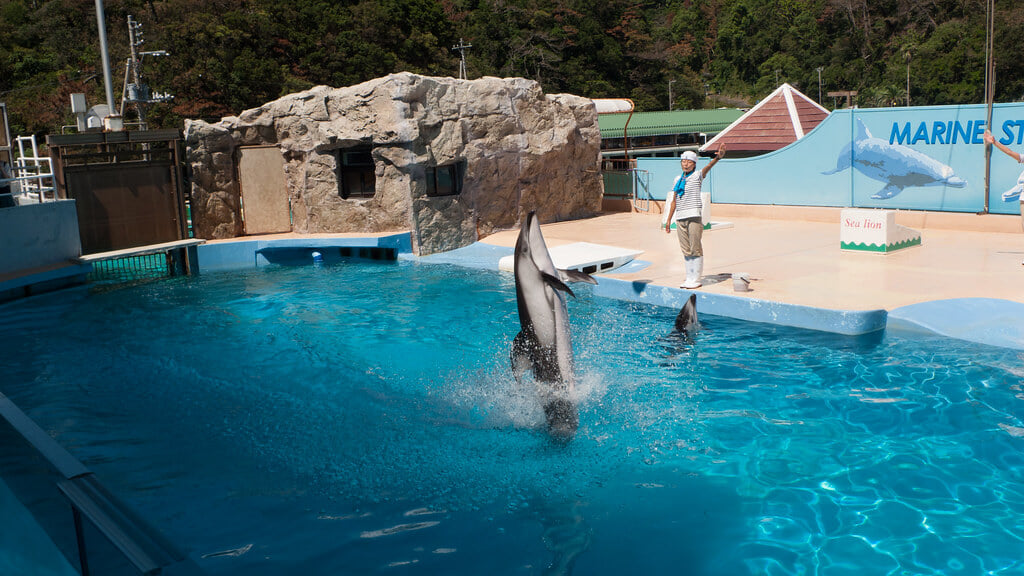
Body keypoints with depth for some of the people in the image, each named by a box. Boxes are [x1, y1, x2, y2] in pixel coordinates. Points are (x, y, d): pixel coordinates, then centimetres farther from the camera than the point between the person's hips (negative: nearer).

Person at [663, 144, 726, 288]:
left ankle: (696, 279, 1)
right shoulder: (678, 179, 16)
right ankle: (689, 279, 15)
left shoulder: (697, 176, 1)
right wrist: (669, 219, 18)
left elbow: (708, 166, -19)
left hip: (694, 217, -5)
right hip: (680, 218, 5)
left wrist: (717, 157, -39)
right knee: (686, 250, 8)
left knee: (695, 249, -4)